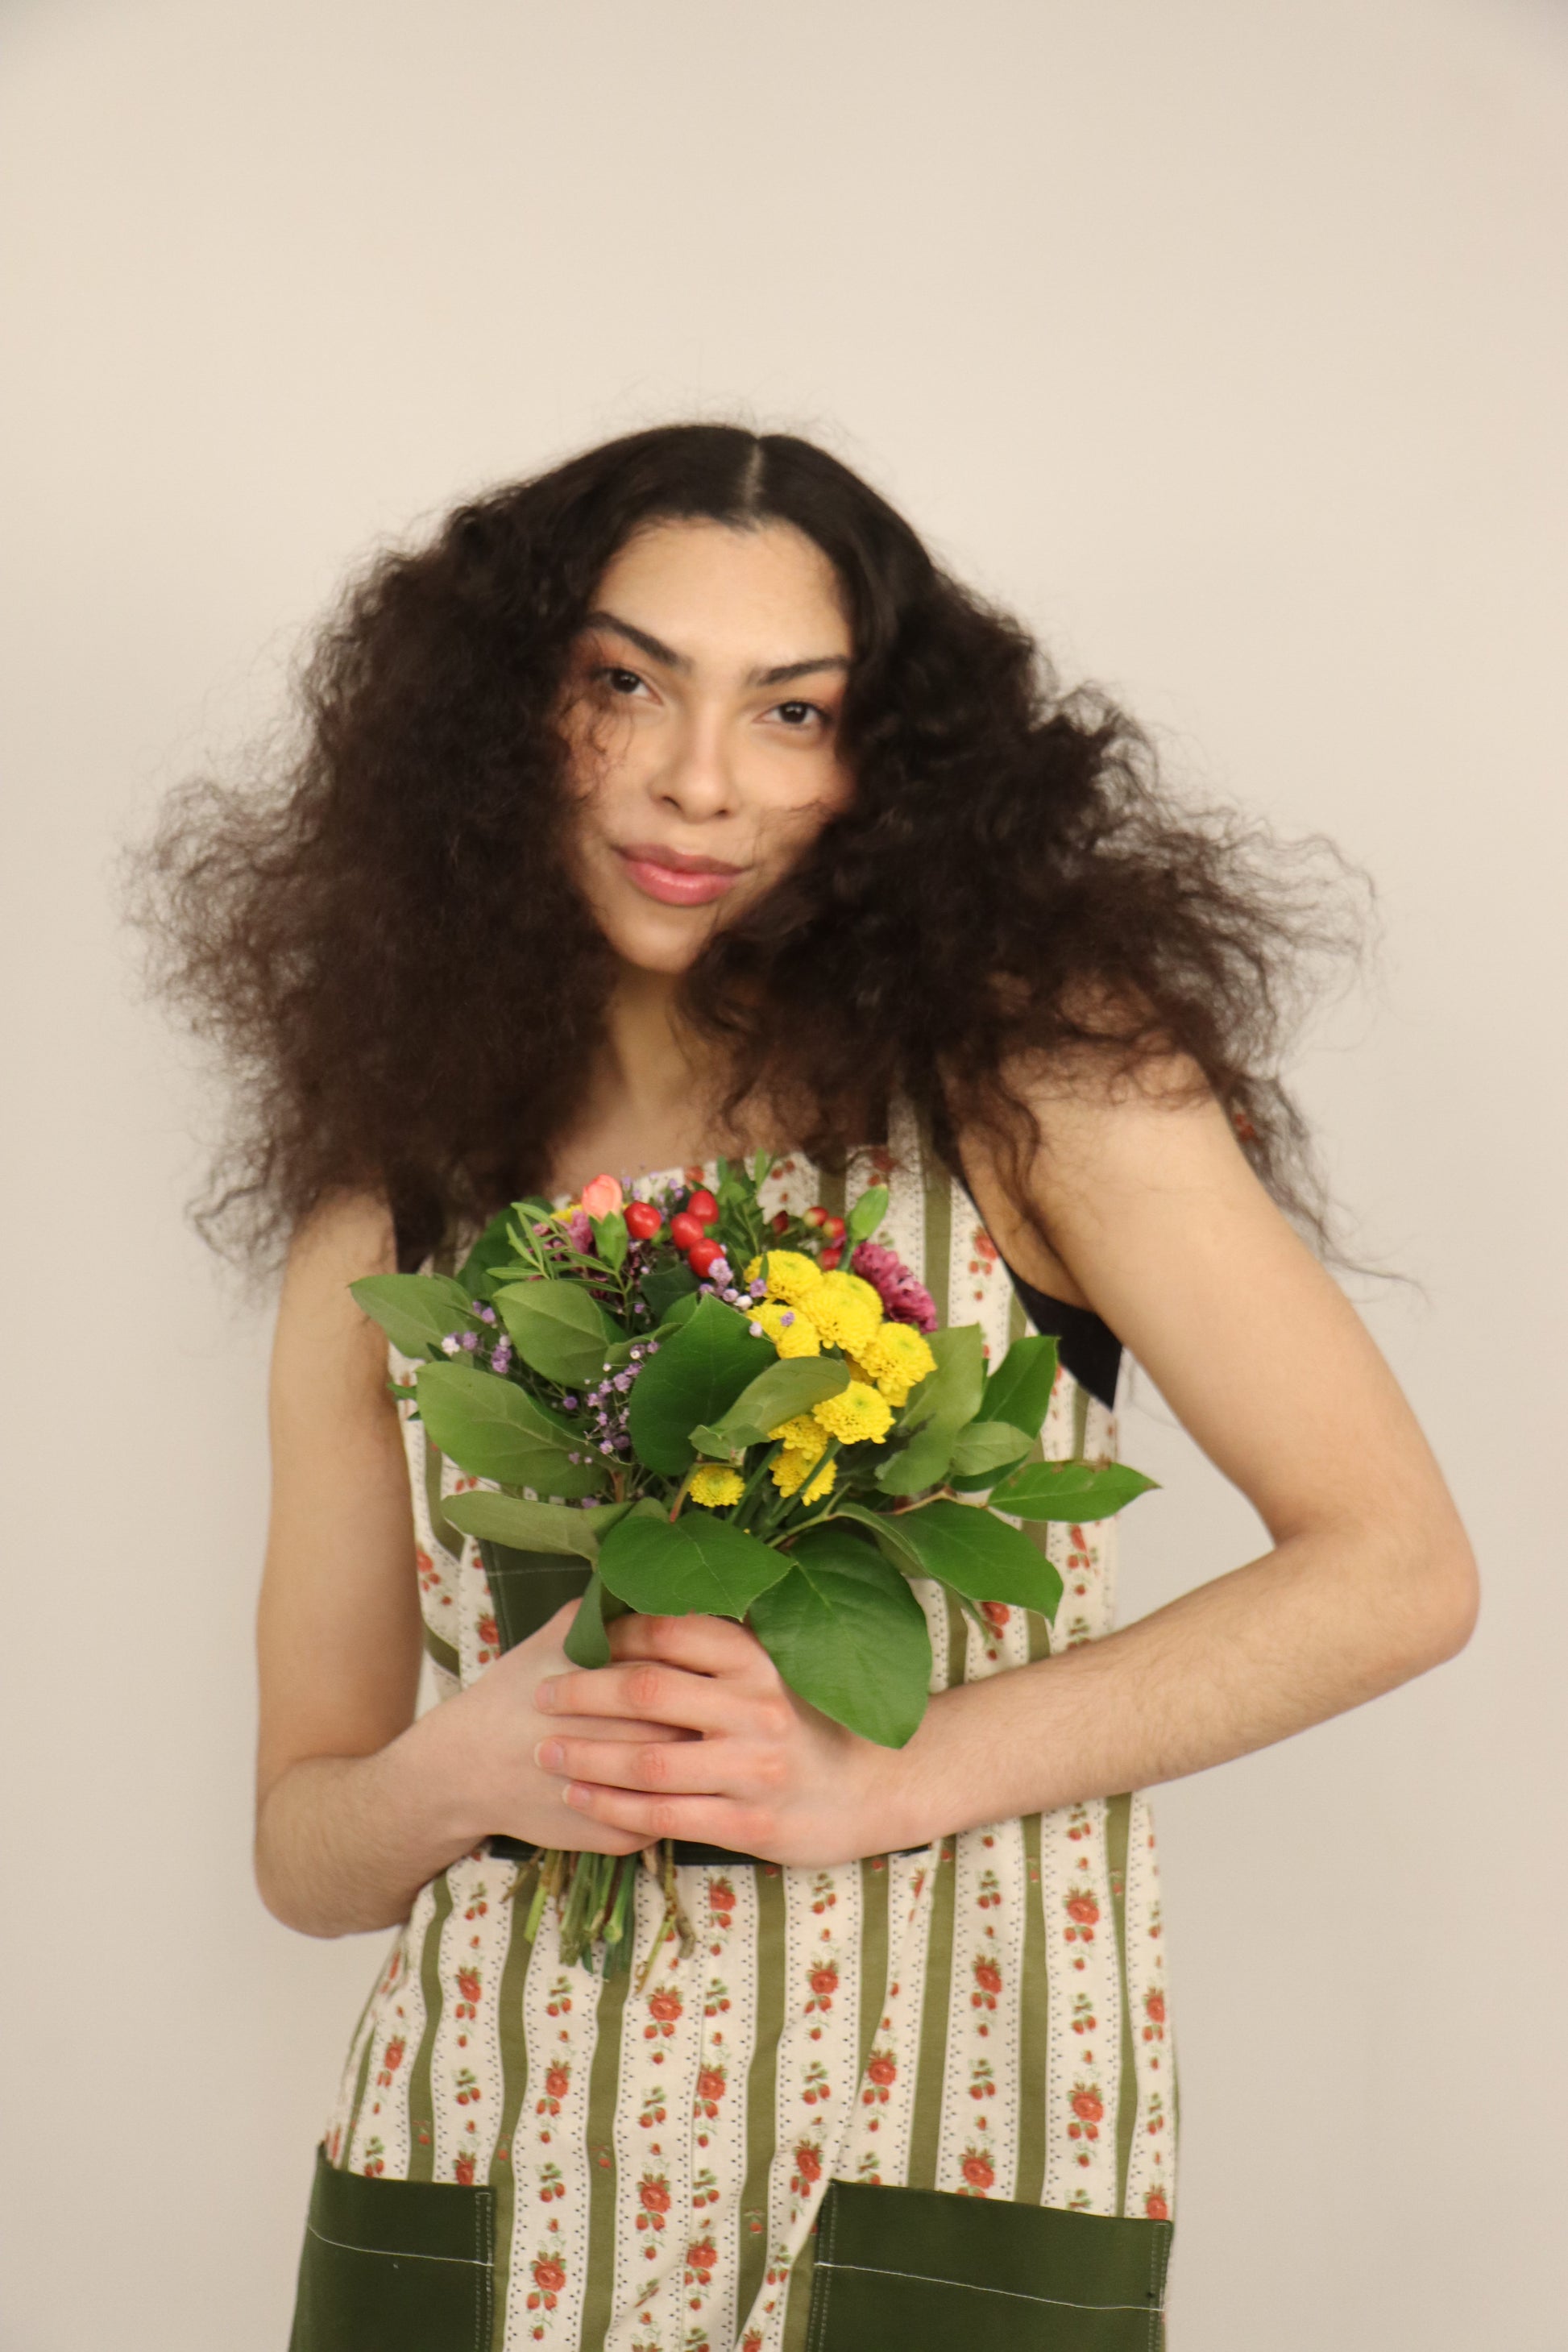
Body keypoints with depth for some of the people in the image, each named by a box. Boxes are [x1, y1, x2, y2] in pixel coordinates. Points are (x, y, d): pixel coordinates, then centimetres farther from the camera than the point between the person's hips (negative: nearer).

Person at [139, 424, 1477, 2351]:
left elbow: (1396, 1565, -8)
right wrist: (464, 1768, -13)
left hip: (951, 2164, -2)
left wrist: (878, 1774, -15)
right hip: (478, 2181, 3)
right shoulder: (388, 1214, 5)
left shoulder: (1033, 1070, -3)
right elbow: (304, 1843, 10)